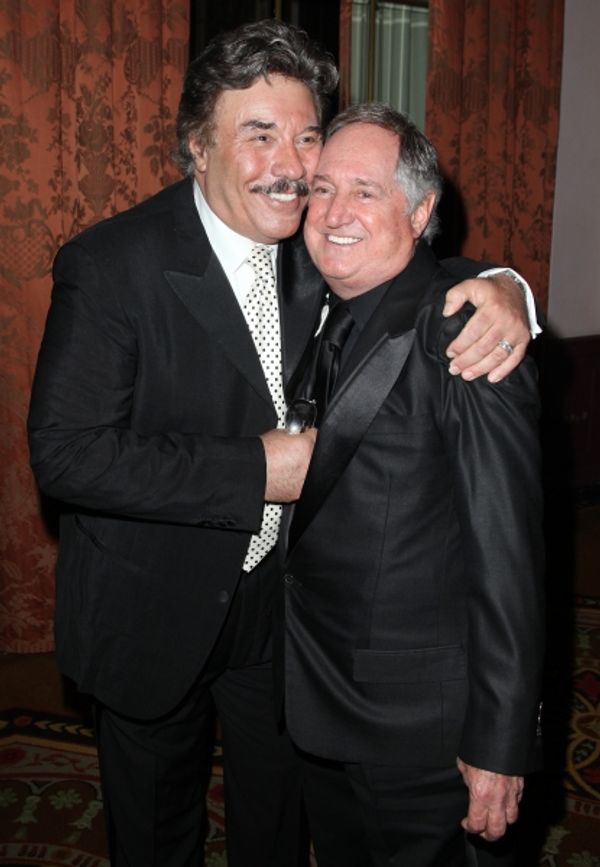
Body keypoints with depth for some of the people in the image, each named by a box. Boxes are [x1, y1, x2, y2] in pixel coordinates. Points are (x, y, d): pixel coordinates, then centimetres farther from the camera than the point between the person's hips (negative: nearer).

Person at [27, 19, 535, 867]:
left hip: (284, 600, 4)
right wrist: (256, 472, -28)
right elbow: (65, 450, -26)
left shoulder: (320, 249, -6)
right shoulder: (111, 265, -22)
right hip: (155, 614, -4)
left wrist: (497, 290, -23)